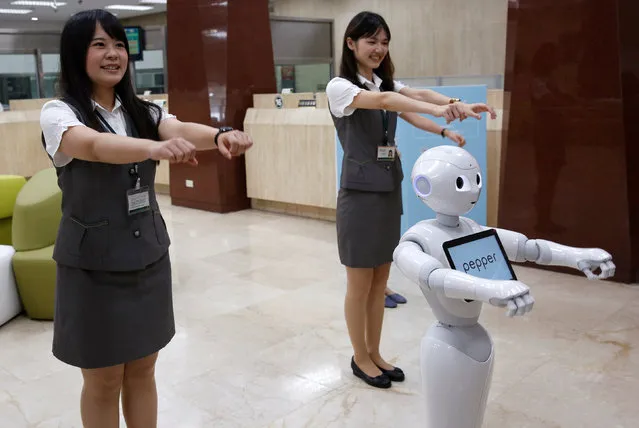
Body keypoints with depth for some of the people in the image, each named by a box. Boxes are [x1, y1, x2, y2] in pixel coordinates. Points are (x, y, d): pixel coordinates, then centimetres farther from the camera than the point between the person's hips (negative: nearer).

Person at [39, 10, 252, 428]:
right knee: (104, 382, 11)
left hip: (149, 258, 4)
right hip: (93, 266, -4)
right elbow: (93, 145, -33)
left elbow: (181, 128, -18)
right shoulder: (59, 113, -11)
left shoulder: (142, 111, 3)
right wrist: (156, 148, -52)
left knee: (142, 372, 17)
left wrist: (220, 136, -40)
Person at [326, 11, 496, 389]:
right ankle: (360, 358, 21)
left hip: (390, 191, 7)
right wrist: (440, 111, -44)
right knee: (360, 284, 5)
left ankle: (375, 353, 28)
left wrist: (458, 106, -28)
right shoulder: (339, 87, -11)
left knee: (380, 281, 14)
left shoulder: (387, 83, 11)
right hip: (360, 193, -7)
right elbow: (382, 102, -30)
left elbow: (419, 96, -8)